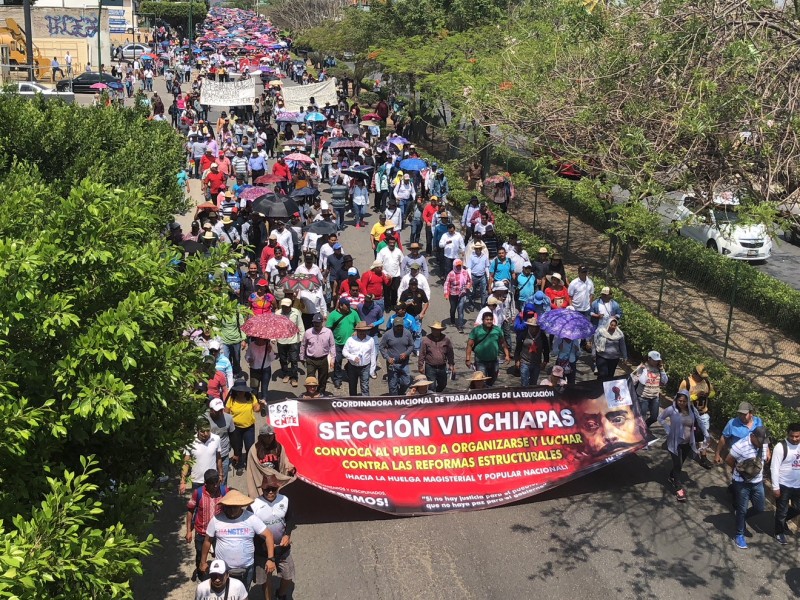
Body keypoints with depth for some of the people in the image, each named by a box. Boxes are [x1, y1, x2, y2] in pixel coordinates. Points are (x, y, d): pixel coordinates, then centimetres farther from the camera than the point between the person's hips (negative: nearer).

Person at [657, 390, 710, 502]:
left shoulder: (692, 410, -8)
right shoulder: (671, 410, -17)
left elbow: (700, 422, 4)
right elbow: (660, 418, -3)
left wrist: (706, 435, 3)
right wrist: (668, 430, -11)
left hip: (687, 443, 4)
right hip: (675, 442, -4)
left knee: (680, 464, 19)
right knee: (677, 465, 0)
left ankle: (672, 478, 45)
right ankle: (678, 488, 12)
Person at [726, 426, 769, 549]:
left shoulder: (763, 443, -8)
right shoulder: (740, 446, -27)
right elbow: (728, 460, -13)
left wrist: (768, 454, 1)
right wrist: (740, 469, 0)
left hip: (758, 482, 6)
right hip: (742, 483, -6)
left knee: (759, 508, 12)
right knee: (742, 509, 6)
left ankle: (742, 518, 40)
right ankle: (739, 535, 23)